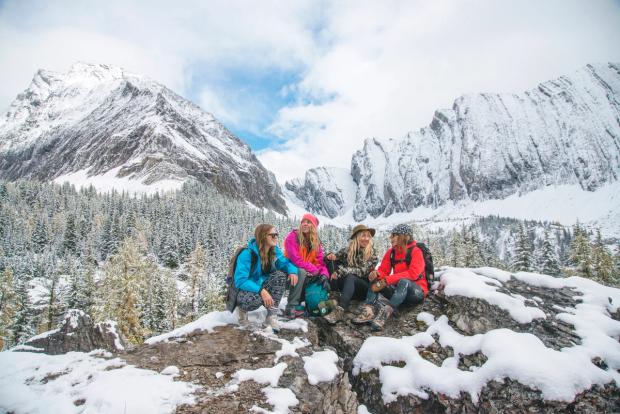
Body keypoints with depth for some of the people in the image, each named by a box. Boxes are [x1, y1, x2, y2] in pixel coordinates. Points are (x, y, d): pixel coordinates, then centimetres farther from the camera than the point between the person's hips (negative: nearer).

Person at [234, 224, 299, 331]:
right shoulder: (247, 254, -25)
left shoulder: (274, 251, -5)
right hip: (245, 290, -6)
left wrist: (293, 271, -24)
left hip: (262, 285, 6)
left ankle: (272, 316, -17)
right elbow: (240, 280, -30)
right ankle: (243, 308, -2)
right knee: (257, 298, -40)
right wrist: (261, 290, -41)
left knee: (280, 274, -21)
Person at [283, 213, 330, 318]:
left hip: (308, 274, 7)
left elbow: (320, 261, -6)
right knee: (301, 272, -35)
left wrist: (324, 276, -25)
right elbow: (296, 260, -26)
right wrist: (314, 270, -24)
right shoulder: (292, 237, -18)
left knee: (323, 277, -11)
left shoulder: (316, 242, 1)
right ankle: (291, 308, -31)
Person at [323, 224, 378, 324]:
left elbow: (362, 271, -17)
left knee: (350, 277, -35)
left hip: (364, 287, -3)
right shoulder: (347, 250, 4)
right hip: (348, 286, 3)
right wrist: (332, 256, -15)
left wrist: (340, 271, -28)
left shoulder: (372, 254, -6)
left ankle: (340, 311, -55)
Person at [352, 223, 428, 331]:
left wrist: (387, 280, -30)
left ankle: (385, 313, -48)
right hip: (399, 290, 6)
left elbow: (413, 274, -24)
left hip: (416, 292, -6)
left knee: (404, 282, -36)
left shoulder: (415, 251, -11)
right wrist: (377, 274, -23)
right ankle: (368, 310, -35)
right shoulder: (390, 253, 7)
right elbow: (383, 270, 3)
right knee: (376, 281, -13)